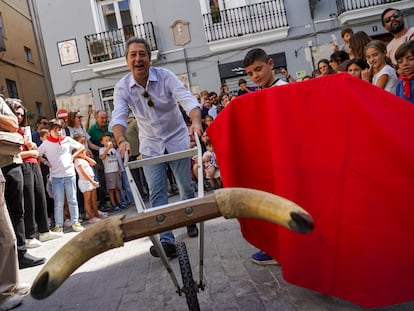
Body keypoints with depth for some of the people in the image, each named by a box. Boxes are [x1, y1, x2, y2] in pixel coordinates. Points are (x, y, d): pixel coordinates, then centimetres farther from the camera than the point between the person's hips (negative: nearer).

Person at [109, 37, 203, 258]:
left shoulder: (165, 76, -16)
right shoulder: (122, 87, -11)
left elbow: (187, 100, -29)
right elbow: (118, 117, -23)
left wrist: (196, 122, -49)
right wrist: (121, 140, -43)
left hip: (177, 140, -1)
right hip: (150, 146, 1)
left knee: (186, 186, 8)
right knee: (156, 191, -7)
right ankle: (166, 241, -5)